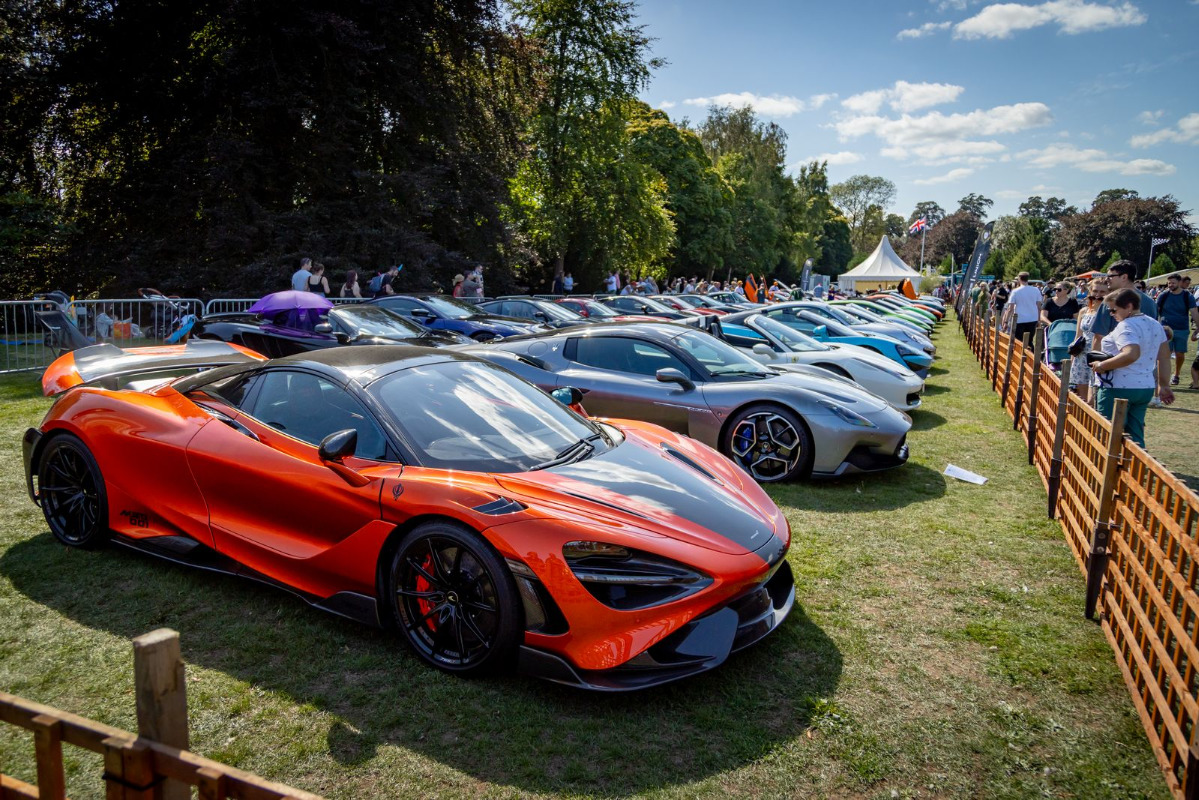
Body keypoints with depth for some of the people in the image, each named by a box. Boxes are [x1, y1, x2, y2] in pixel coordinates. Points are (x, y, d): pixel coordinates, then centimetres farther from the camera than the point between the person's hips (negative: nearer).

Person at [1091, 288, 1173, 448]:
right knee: (1135, 436, 13)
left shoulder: (1125, 326, -16)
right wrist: (1163, 385, 23)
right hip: (1146, 387, 9)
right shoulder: (1155, 325, 13)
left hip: (1119, 388, -9)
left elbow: (1131, 354, -32)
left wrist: (1102, 365, -23)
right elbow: (1164, 357, 17)